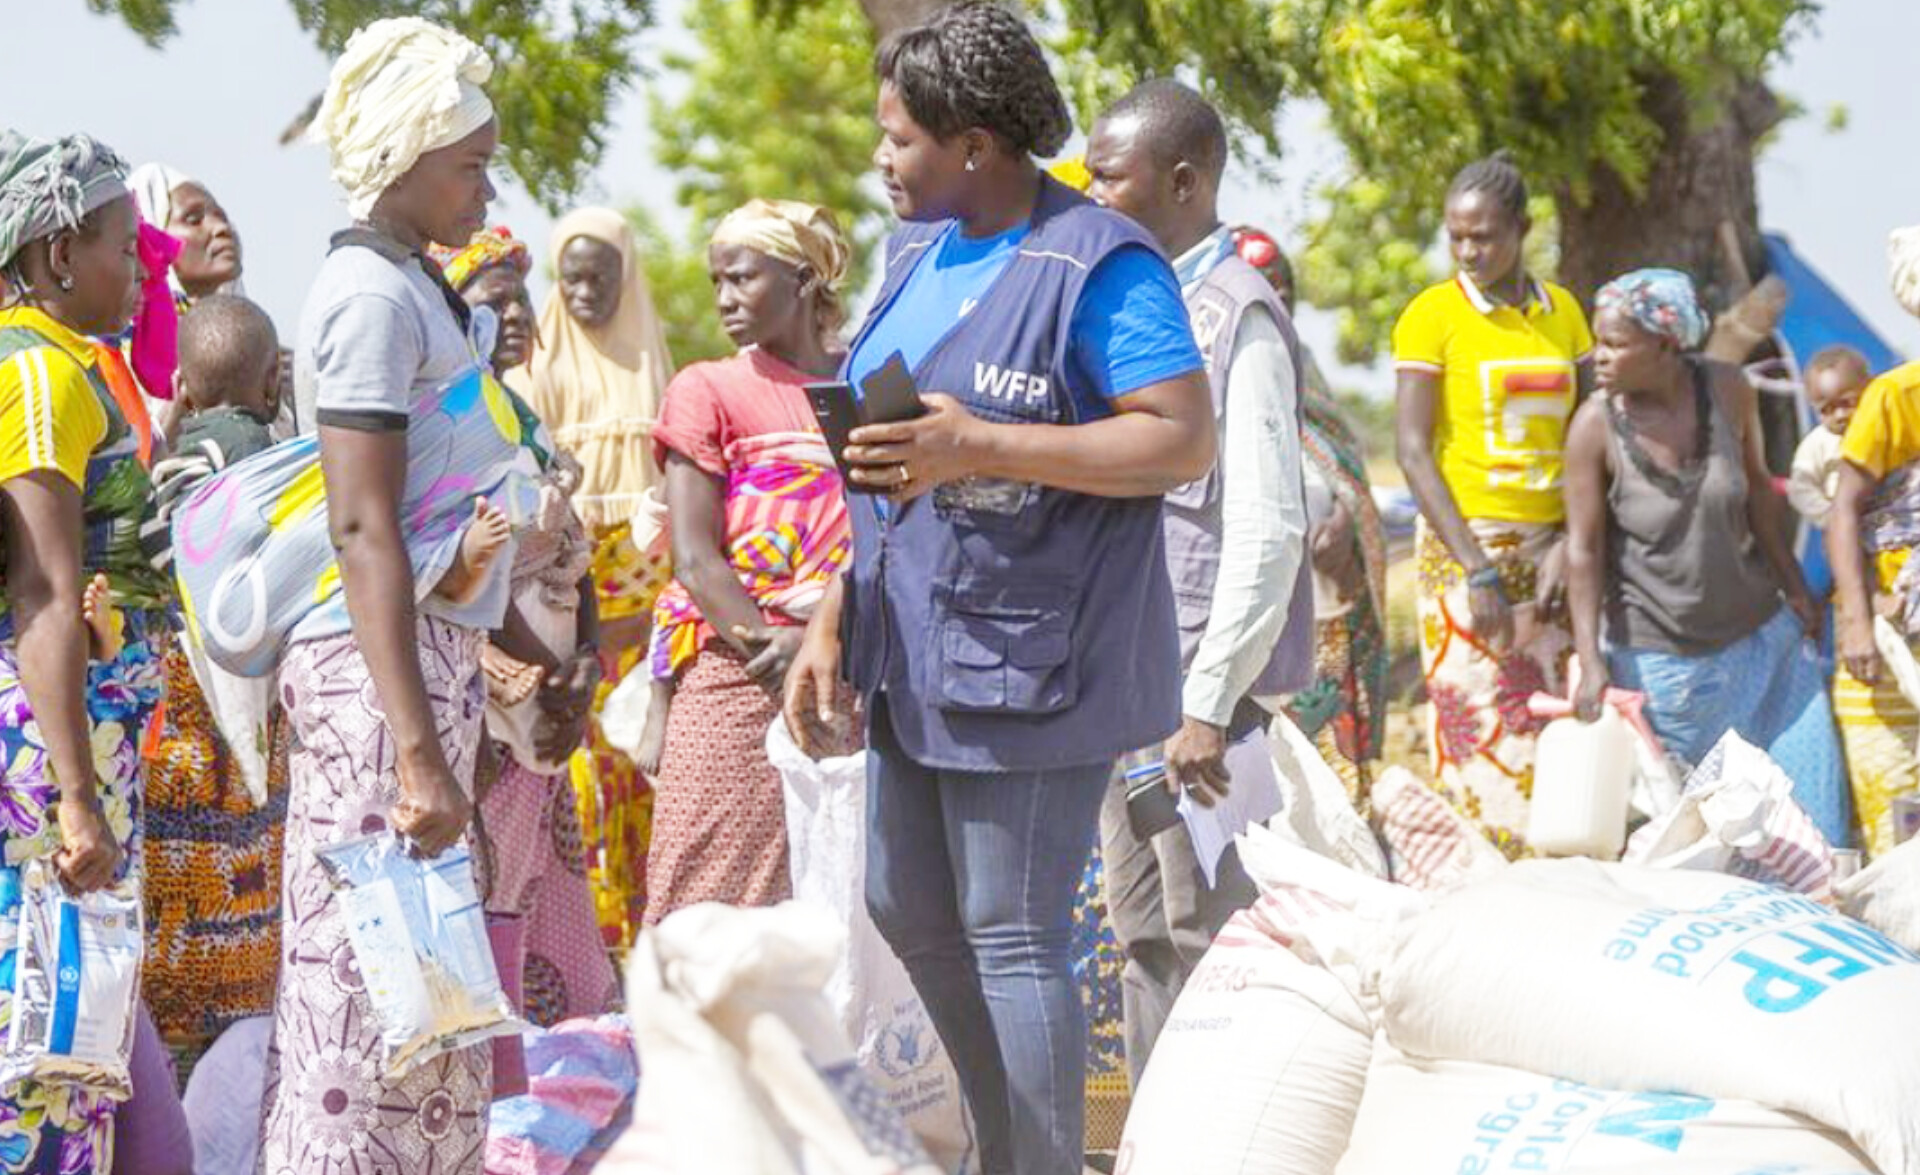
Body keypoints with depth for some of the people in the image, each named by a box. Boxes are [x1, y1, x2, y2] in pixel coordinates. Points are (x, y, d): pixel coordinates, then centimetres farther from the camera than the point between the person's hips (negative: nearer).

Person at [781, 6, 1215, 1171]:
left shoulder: (1100, 265, -15)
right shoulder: (923, 254, 11)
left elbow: (1186, 442, -22)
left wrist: (976, 446, -27)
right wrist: (832, 622, 14)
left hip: (1031, 657, -9)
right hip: (923, 653, 9)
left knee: (1013, 939, -5)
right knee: (907, 911, 16)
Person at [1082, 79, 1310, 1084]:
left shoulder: (1236, 315, -12)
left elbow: (1267, 527, -17)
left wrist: (1212, 706, -20)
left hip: (1205, 682, -9)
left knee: (1211, 940, -6)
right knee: (1145, 943, 12)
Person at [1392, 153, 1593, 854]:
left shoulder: (1562, 311, 11)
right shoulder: (1433, 315, -1)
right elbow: (1412, 449, -7)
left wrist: (1573, 541, -4)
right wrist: (1477, 570, -14)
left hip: (1551, 549, 4)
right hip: (1468, 542, -4)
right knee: (1481, 733, -9)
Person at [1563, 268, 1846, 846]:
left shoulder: (1728, 390, -9)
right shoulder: (1595, 426, -18)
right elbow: (1583, 547, -15)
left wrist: (1794, 587, 12)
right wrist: (1591, 663, -19)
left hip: (1759, 636, 3)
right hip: (1659, 656, -3)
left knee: (1809, 796, 7)